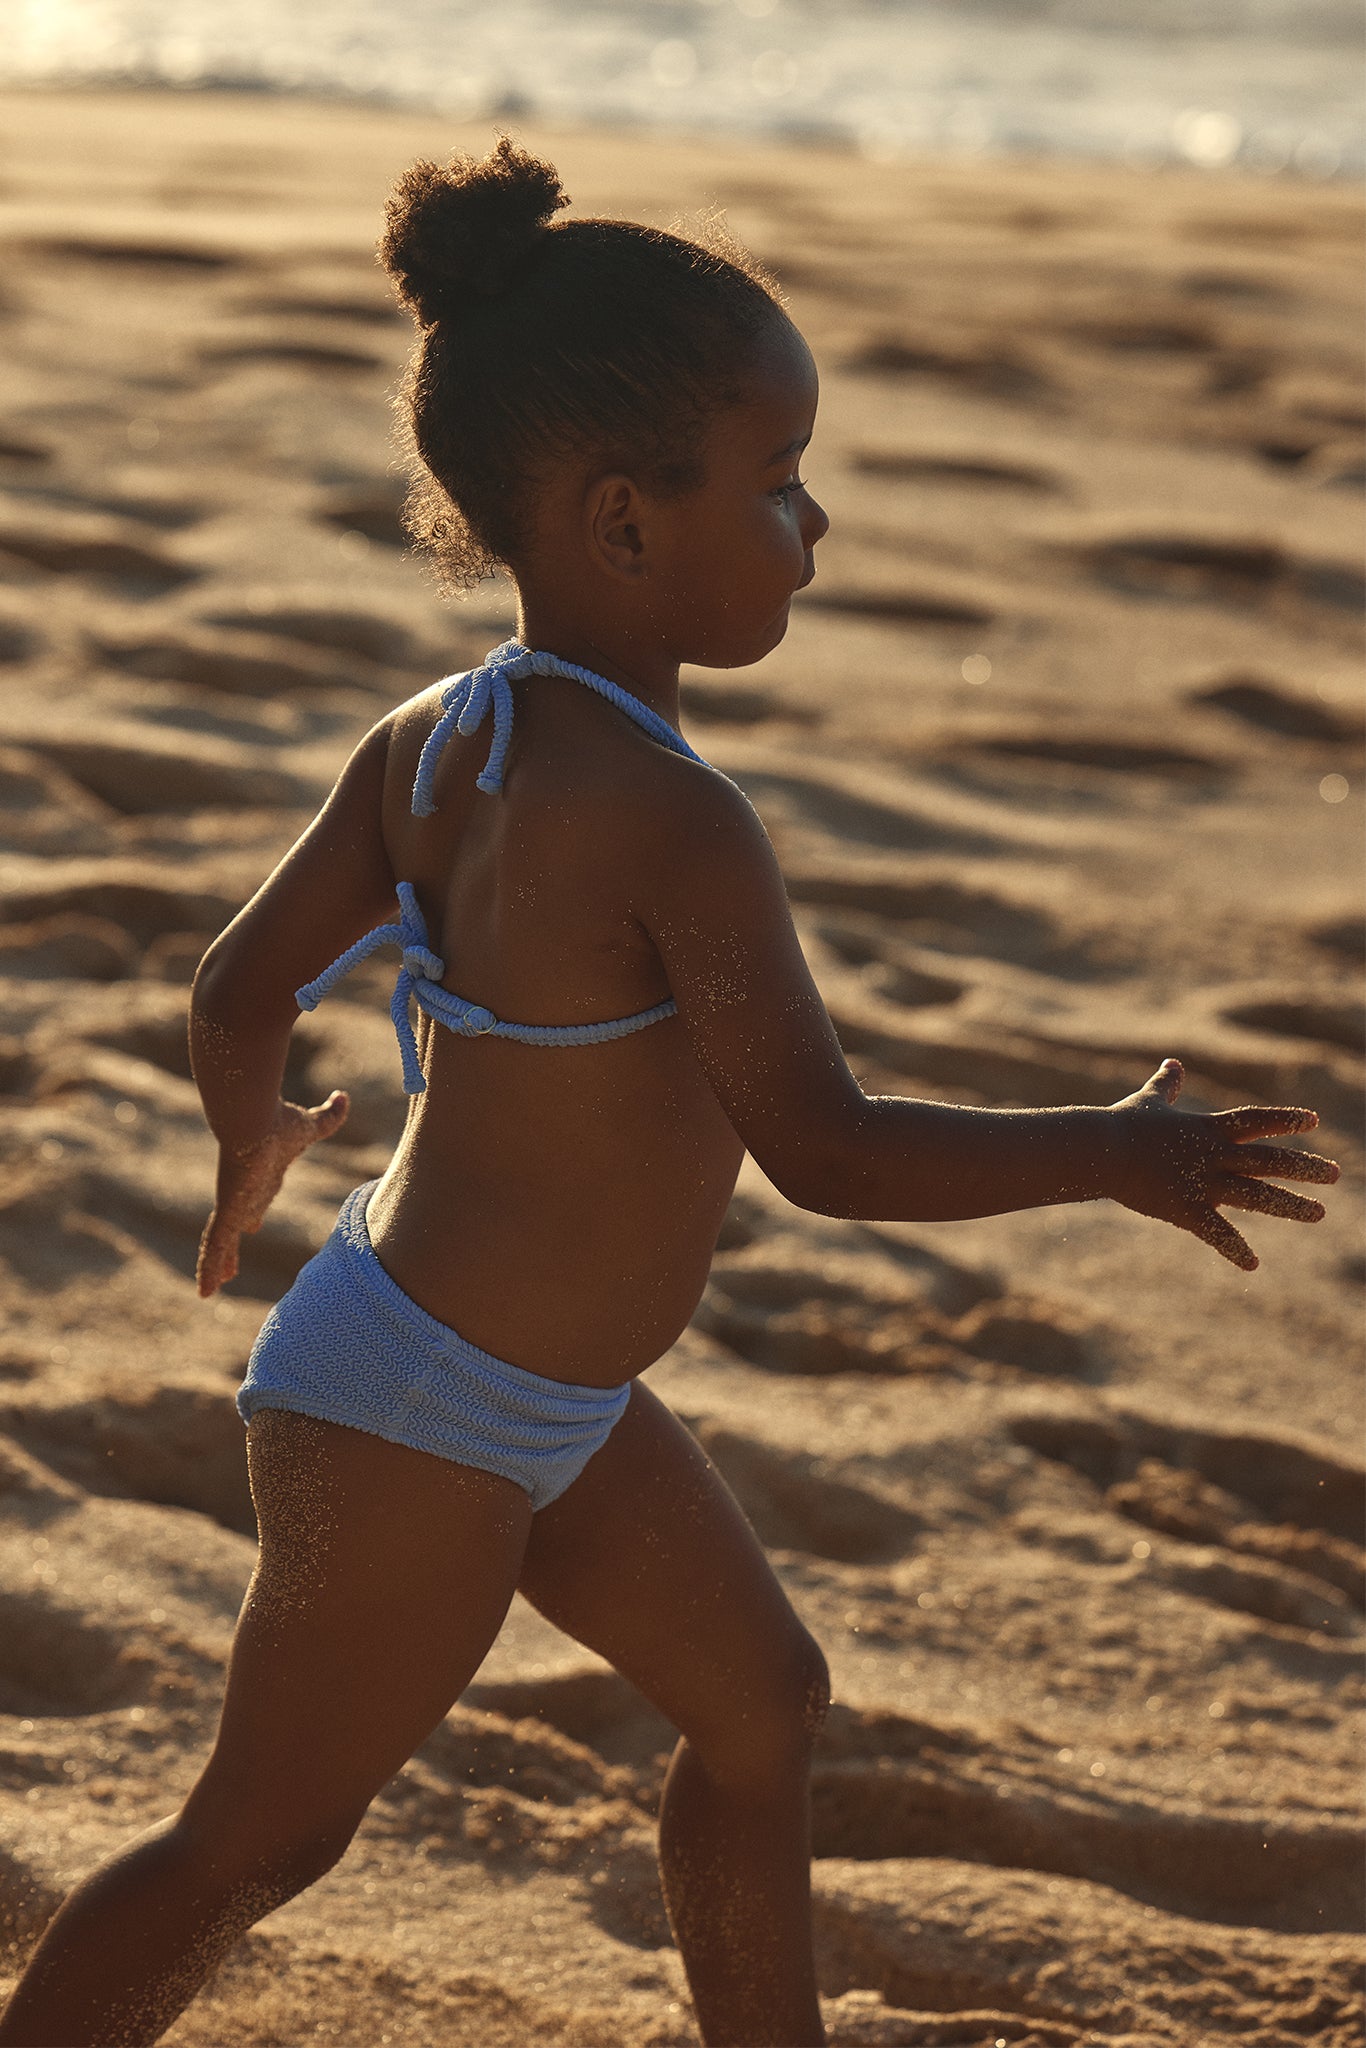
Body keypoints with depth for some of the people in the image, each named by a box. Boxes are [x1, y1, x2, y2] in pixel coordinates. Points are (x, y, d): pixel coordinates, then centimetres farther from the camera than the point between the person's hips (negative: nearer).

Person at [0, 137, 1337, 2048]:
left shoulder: (431, 741, -3)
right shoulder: (676, 825, -28)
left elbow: (245, 985, 4)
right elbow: (826, 1147, -27)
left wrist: (252, 1142, 26)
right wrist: (1122, 1154, -15)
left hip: (548, 1400, 10)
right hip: (421, 1430, -10)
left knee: (763, 1700, 22)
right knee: (261, 1838, 6)